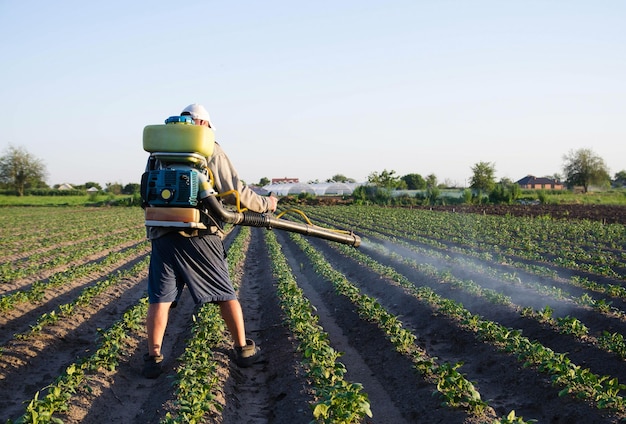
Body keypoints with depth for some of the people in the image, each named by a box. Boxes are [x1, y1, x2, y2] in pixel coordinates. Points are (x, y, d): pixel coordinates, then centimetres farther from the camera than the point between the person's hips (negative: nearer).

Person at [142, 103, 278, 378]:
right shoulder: (210, 150, -1)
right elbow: (235, 193, -4)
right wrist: (265, 204, 11)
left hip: (162, 234, 3)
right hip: (198, 235, -2)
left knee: (160, 297, 8)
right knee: (225, 293, 11)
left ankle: (153, 358, 4)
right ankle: (243, 349, 19)